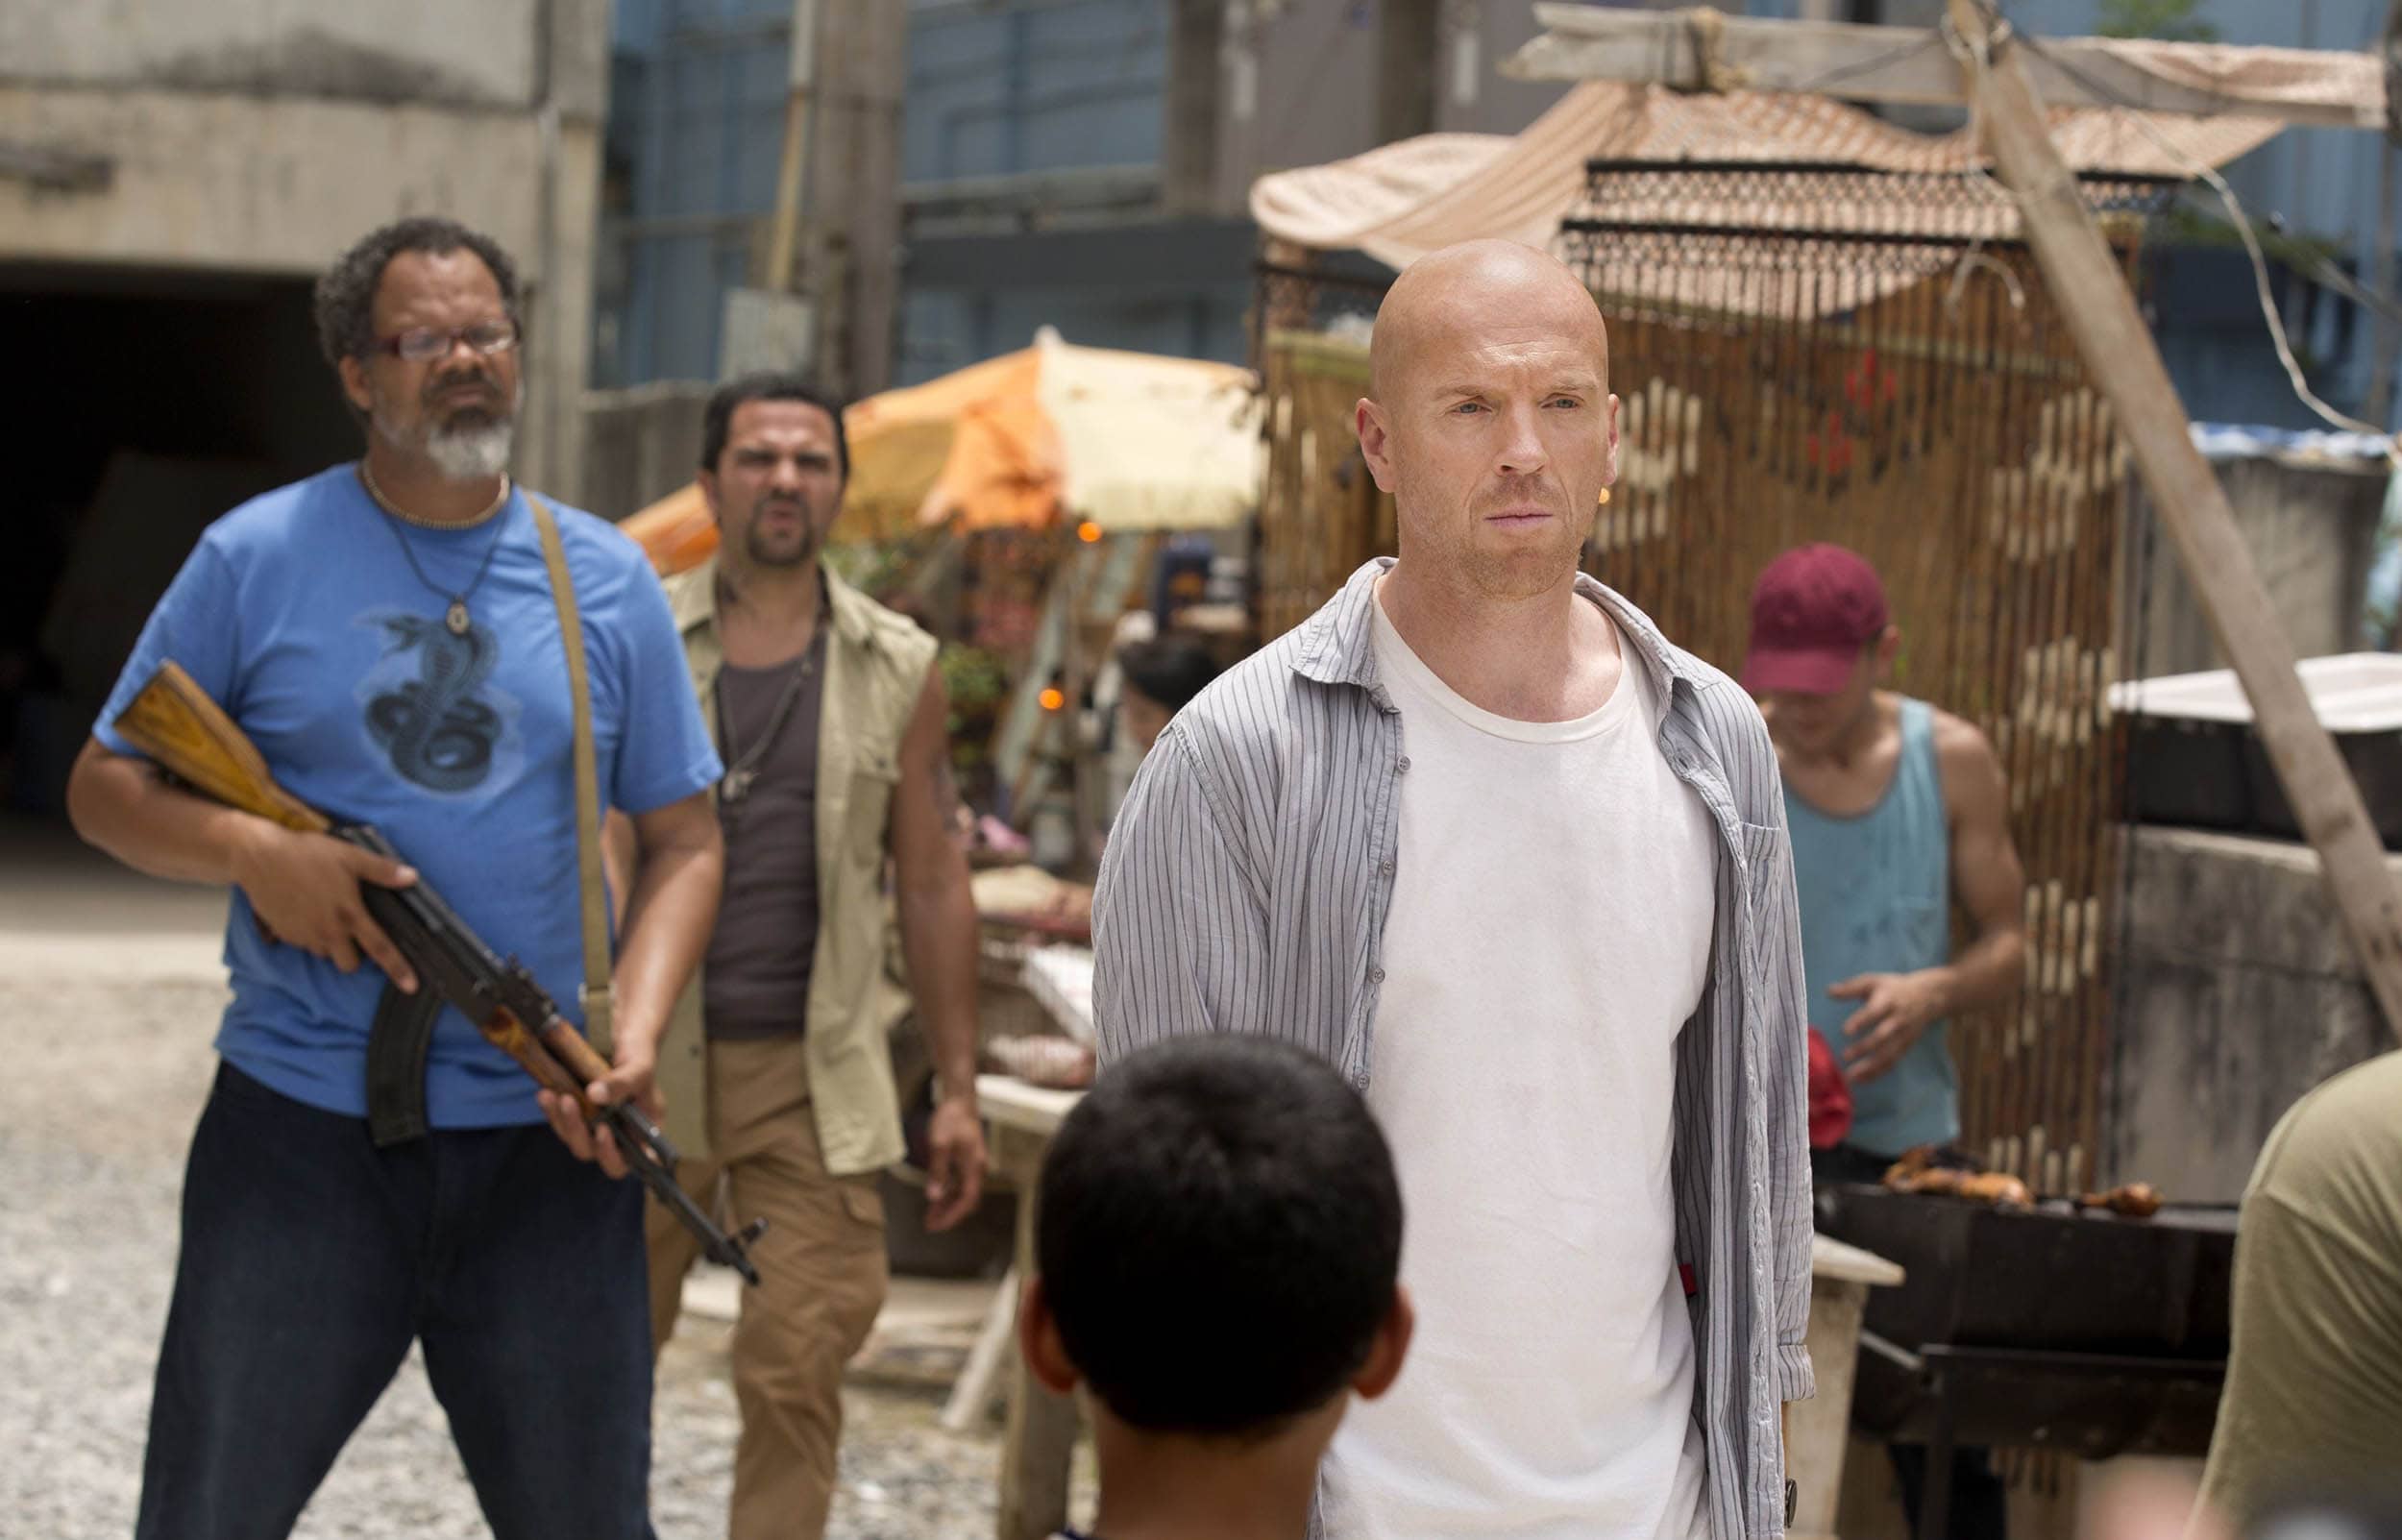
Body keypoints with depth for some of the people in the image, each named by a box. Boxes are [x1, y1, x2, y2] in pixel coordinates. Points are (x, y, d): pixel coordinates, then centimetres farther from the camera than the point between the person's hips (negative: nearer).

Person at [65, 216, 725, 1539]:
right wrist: (252, 852, -16)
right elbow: (105, 787, 5)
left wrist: (634, 1035, -8)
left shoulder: (607, 582, 6)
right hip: (301, 1121, -2)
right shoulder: (255, 558, 0)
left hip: (544, 1135, 2)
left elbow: (682, 841, 9)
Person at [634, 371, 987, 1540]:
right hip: (642, 1059, -1)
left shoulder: (896, 672, 7)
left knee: (796, 1374, -3)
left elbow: (930, 886, 10)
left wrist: (956, 1091, 6)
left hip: (813, 1073, 1)